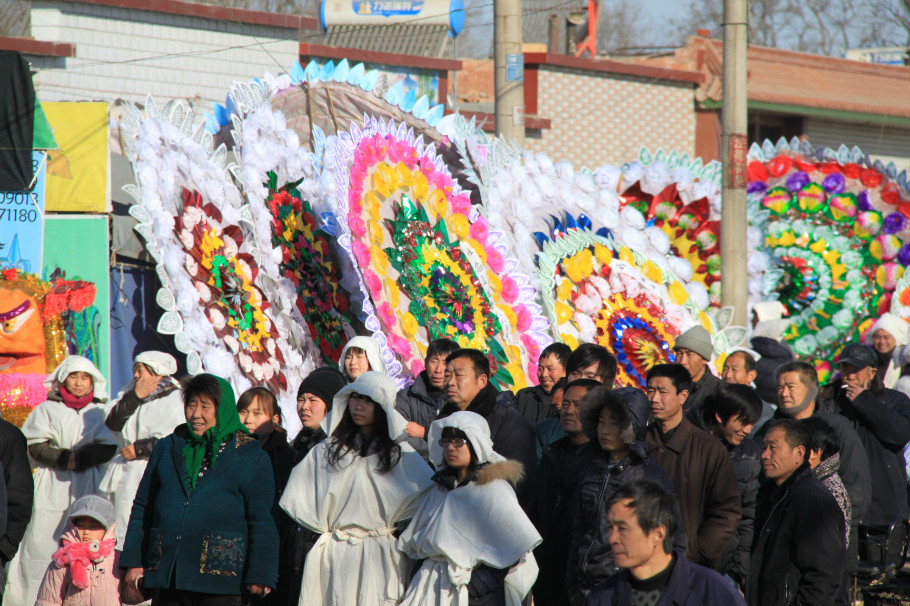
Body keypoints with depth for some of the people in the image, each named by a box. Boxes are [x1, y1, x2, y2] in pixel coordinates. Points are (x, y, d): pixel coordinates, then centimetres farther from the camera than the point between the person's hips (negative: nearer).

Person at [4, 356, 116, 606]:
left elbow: (108, 447, 1)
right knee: (42, 544, -7)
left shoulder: (101, 412, 12)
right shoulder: (47, 410, 11)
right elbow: (36, 447, 1)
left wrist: (80, 459, -13)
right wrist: (65, 459, -13)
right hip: (51, 489, 0)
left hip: (88, 487, 0)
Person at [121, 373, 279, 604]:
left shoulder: (251, 457, 4)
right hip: (166, 575, 3)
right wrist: (133, 560, 9)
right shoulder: (166, 448, 15)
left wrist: (259, 575, -6)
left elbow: (262, 519, 1)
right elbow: (142, 507, 16)